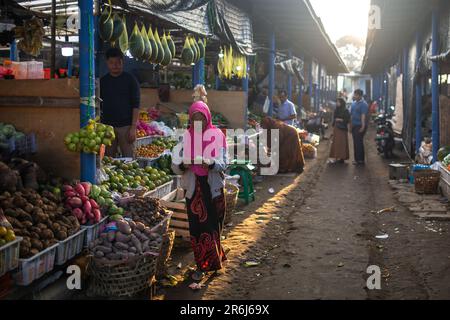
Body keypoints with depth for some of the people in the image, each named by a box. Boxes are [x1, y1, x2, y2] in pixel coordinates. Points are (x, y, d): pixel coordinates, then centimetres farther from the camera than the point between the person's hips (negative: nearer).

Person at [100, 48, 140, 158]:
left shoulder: (130, 80, 1)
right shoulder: (103, 81, 11)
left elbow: (135, 105, -3)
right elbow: (99, 105, 15)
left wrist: (133, 127, -11)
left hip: (126, 126, -3)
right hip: (107, 126, 3)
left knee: (128, 159, -3)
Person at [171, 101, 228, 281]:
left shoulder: (217, 136, -2)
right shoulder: (186, 137, 2)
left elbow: (223, 163, -9)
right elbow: (175, 165, -2)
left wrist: (209, 163, -29)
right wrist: (183, 164, -24)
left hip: (214, 188, -1)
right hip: (193, 187, 1)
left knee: (212, 225, 3)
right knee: (197, 226, 3)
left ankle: (207, 264, 22)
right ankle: (202, 265, 15)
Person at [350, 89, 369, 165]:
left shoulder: (363, 104, -10)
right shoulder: (353, 103, 15)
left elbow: (363, 116, -17)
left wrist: (363, 126, -23)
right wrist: (351, 125, 16)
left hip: (360, 126, -8)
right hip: (354, 125, 8)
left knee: (359, 142, -8)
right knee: (355, 142, 9)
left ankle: (360, 159, -4)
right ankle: (357, 159, 15)